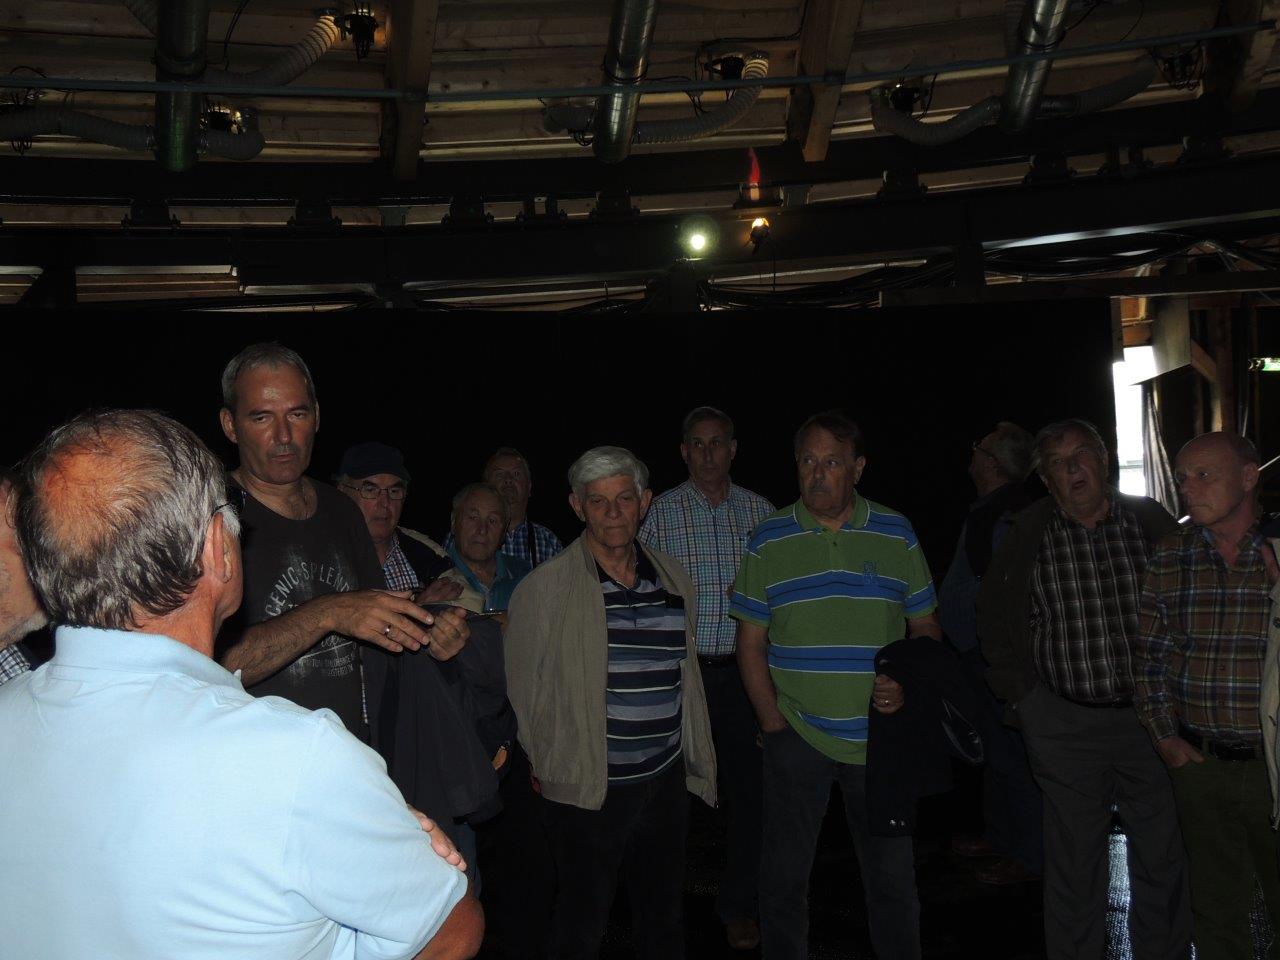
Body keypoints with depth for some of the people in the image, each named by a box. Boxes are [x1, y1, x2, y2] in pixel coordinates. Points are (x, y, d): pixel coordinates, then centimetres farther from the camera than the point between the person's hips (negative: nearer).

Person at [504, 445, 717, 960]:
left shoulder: (674, 580, 6)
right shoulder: (543, 588, -9)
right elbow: (523, 687, -2)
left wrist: (699, 761, 18)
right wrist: (546, 763, 2)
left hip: (667, 784, 5)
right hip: (585, 788, -4)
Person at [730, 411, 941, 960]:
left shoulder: (896, 535, 3)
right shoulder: (768, 541, 0)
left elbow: (926, 627, 9)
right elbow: (751, 642, 3)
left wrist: (908, 686, -9)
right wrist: (771, 722, -6)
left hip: (880, 736, 1)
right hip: (796, 735, 0)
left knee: (893, 876, 10)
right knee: (784, 878, 8)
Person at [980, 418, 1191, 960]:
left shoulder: (1153, 525, 1)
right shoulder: (1026, 538, -1)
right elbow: (993, 621, 8)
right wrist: (1019, 695, 3)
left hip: (1151, 716, 1)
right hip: (1063, 724, -1)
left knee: (1163, 861, 10)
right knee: (1075, 860, 7)